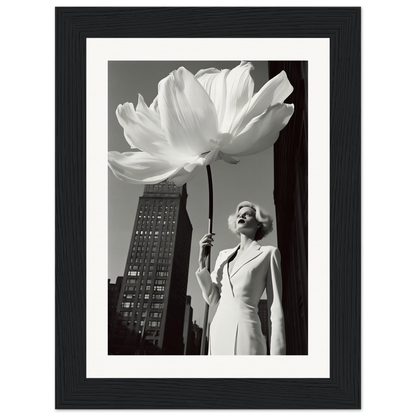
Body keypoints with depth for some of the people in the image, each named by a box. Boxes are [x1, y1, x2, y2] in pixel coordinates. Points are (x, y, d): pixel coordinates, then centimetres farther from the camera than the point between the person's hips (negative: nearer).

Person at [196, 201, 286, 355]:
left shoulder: (268, 253, 4)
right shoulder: (224, 255, 19)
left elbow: (276, 308, -1)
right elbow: (212, 298, 12)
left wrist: (277, 353, -8)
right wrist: (202, 260, 2)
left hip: (245, 335, -5)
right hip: (218, 333, 5)